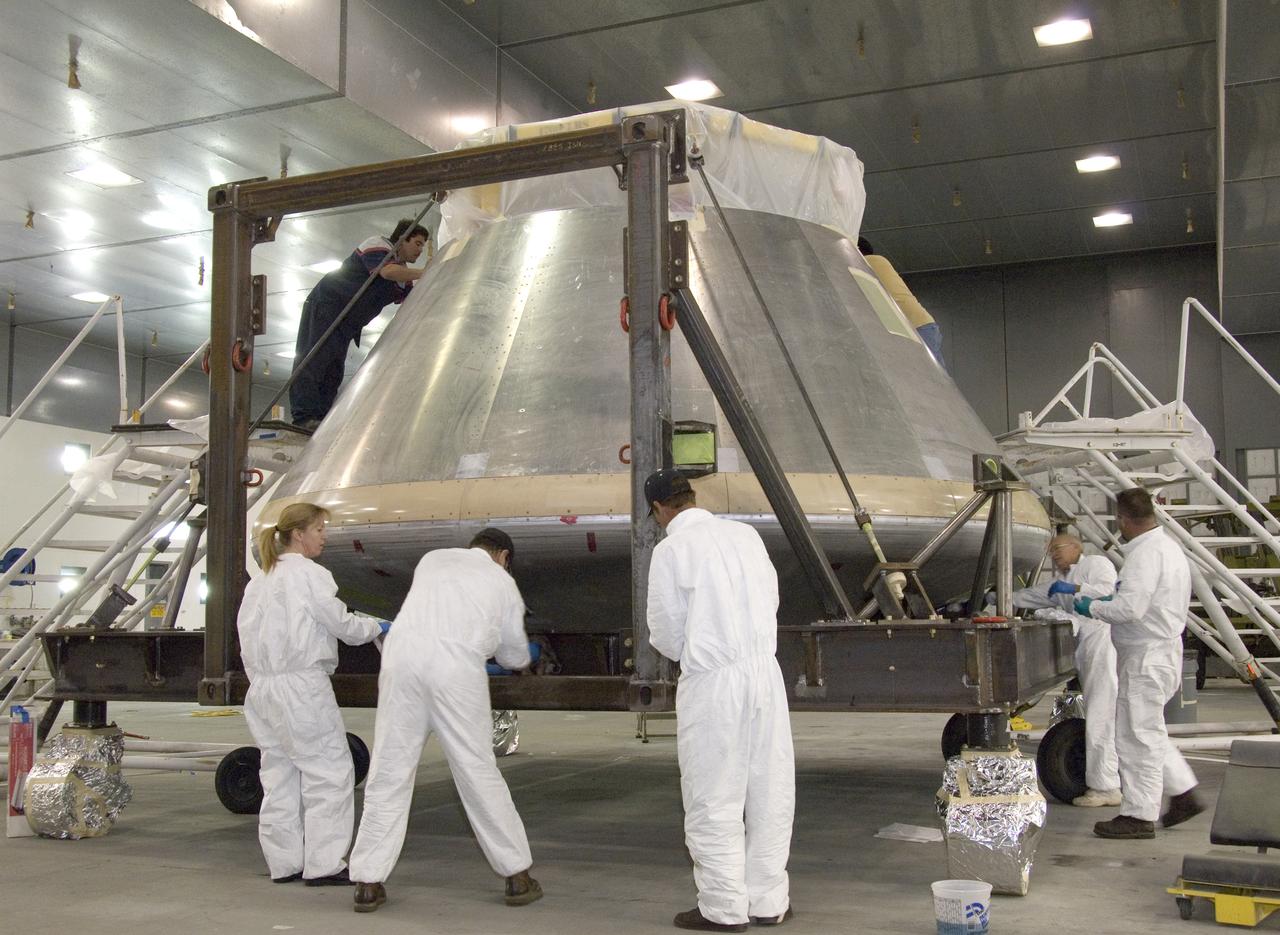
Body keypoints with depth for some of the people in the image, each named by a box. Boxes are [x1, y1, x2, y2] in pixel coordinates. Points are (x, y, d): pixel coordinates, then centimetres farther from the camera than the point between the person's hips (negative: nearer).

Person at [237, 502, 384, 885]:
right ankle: (323, 864, 0)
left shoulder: (259, 580, 13)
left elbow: (247, 630, 13)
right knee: (329, 771, -1)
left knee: (279, 774, 13)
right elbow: (341, 624, -5)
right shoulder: (310, 574, -9)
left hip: (262, 687, 8)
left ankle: (284, 861, 17)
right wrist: (375, 627, 13)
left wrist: (260, 679, 16)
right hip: (302, 685, -8)